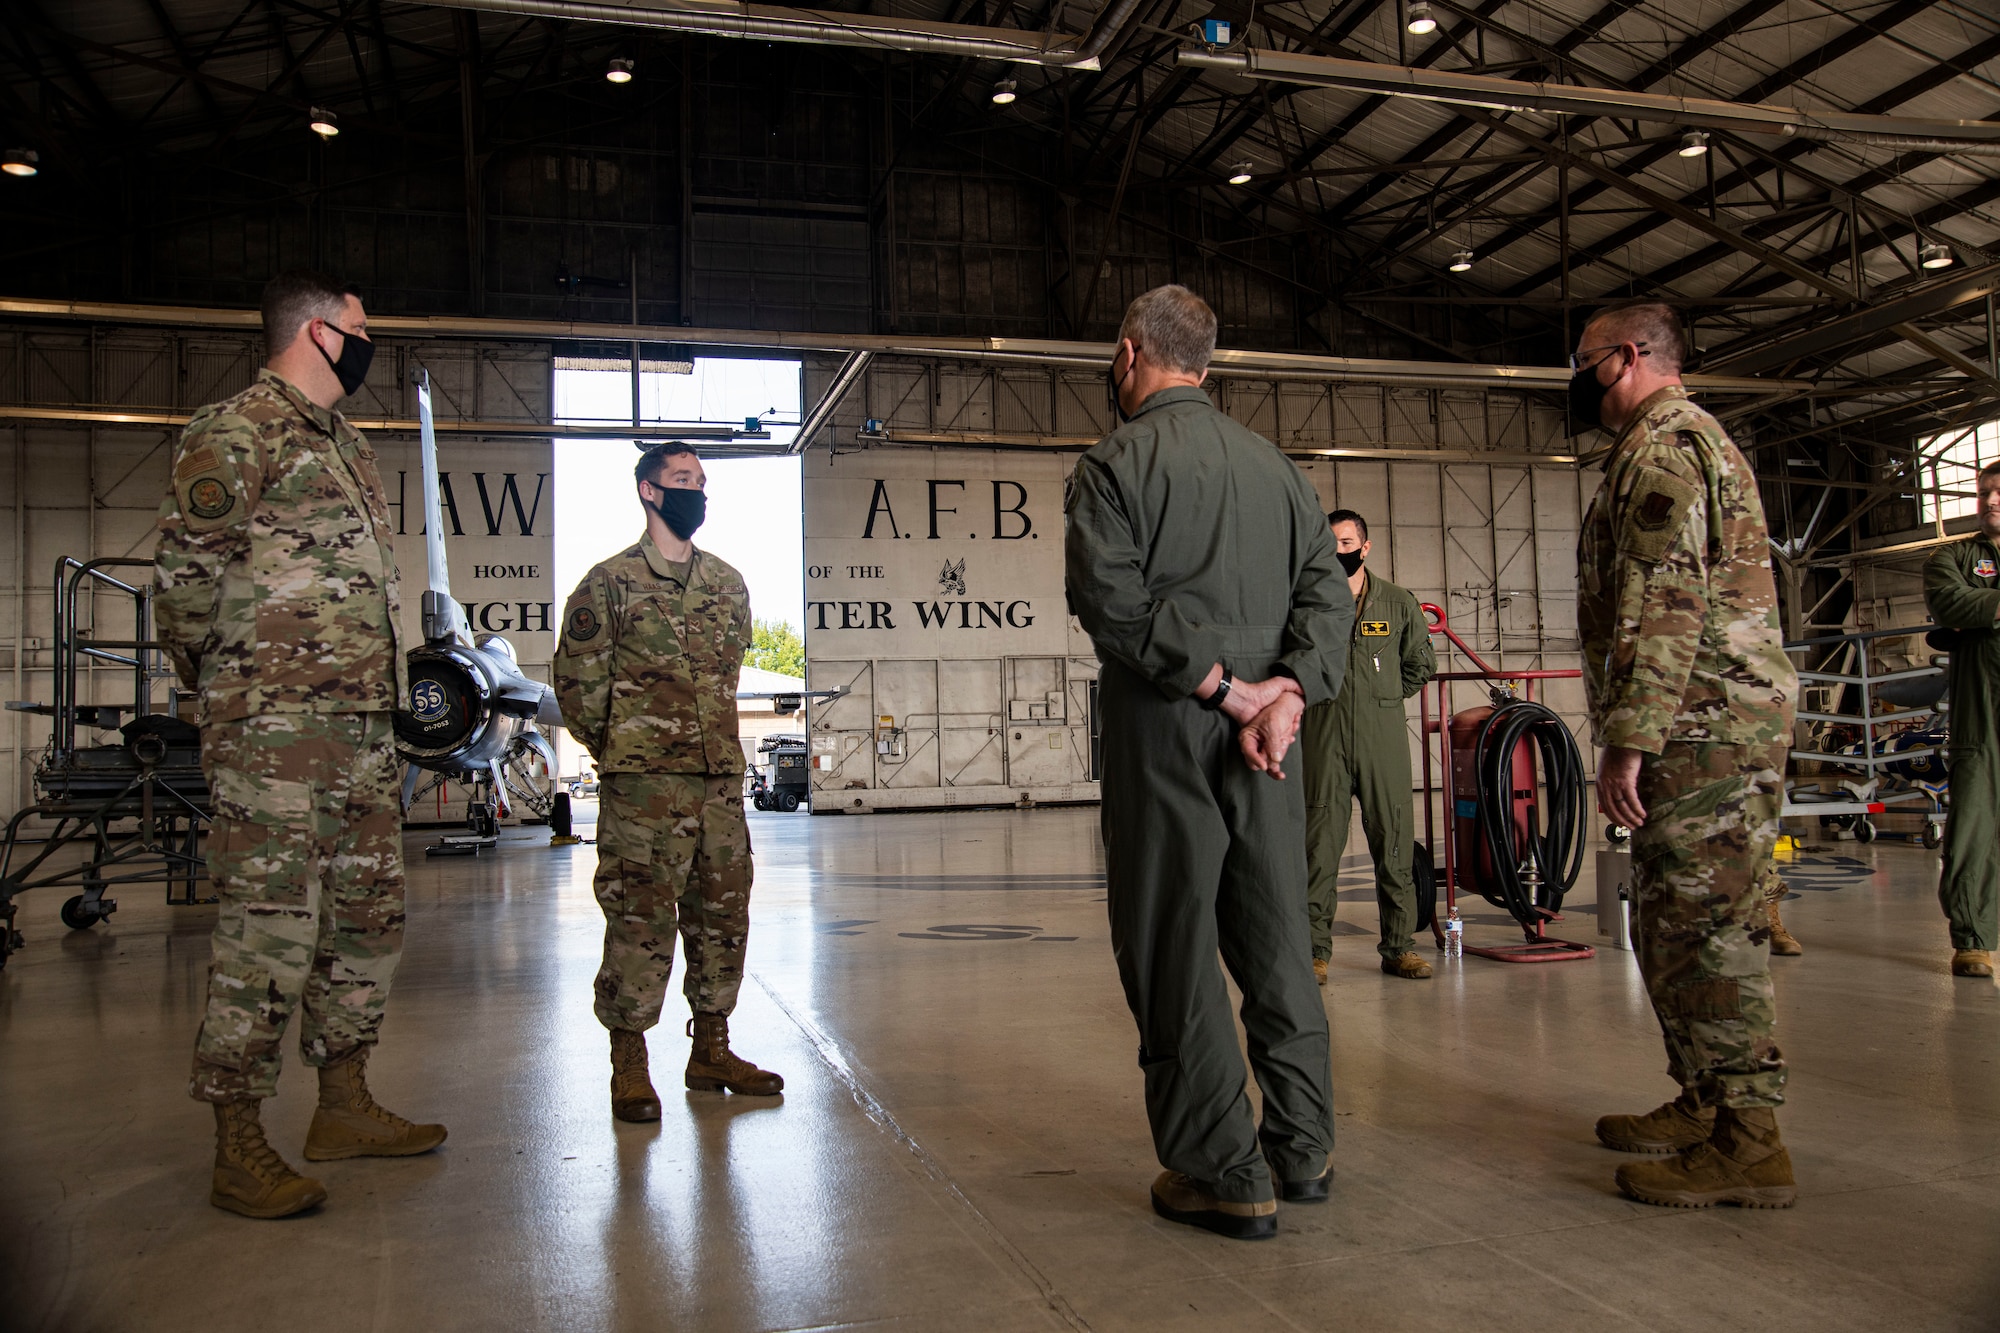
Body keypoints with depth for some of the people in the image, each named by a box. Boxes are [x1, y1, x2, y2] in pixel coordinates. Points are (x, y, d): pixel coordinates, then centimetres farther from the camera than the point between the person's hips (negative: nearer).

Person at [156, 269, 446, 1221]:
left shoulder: (345, 445, 21)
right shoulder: (236, 430, -6)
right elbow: (186, 567, -11)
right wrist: (209, 672, -1)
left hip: (364, 722, 9)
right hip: (273, 725, -9)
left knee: (369, 914, 12)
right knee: (270, 925, -7)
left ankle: (344, 1105, 25)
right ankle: (240, 1148, 3)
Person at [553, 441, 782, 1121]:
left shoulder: (728, 584, 14)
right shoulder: (611, 580, -1)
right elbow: (577, 679, -1)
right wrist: (622, 749, 4)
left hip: (721, 778, 5)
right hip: (644, 786, -5)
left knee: (723, 915, 10)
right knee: (640, 919, -3)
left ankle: (711, 1052, 23)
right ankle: (629, 1065, 9)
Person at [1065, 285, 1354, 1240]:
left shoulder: (1115, 464, -4)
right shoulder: (1274, 464, 14)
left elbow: (1113, 601, -16)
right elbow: (1327, 591, 5)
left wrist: (1226, 691, -13)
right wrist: (1287, 694, -6)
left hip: (1163, 725, -6)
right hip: (1265, 727, 6)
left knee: (1173, 946, 2)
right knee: (1273, 936, 14)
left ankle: (1225, 1174, 6)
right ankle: (1302, 1150, 23)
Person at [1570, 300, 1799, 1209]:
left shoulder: (1661, 443, -9)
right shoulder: (1691, 439, 25)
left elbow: (1664, 603, -20)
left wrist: (1628, 741, -22)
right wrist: (1637, 734, 24)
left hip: (1702, 725, -11)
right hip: (1715, 724, 11)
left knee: (1703, 927, -7)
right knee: (1681, 924, 15)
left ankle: (1747, 1142, -2)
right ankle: (1703, 1105, 25)